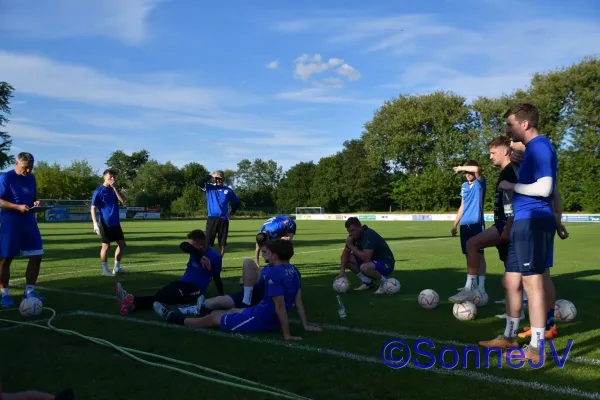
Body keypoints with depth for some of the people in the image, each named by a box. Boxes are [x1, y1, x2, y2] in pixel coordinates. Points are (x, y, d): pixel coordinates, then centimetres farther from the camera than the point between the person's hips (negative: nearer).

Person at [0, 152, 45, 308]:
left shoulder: (31, 178, 11)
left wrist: (36, 203, -2)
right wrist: (18, 207, -23)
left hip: (29, 221, 6)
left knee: (37, 255, 2)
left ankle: (29, 291, 13)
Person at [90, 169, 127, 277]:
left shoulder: (113, 189, 10)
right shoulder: (98, 191, -8)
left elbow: (123, 201, -3)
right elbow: (93, 208, -10)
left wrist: (114, 187, -9)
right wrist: (95, 223, -18)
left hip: (116, 223, 7)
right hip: (105, 223, -7)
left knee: (122, 244, 9)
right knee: (106, 246, -1)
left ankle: (117, 268, 20)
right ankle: (105, 270, 12)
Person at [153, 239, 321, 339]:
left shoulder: (274, 274, -26)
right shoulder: (294, 271, 1)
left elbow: (280, 305, -28)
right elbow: (298, 300, 4)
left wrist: (287, 334, -25)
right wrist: (305, 324, 9)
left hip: (259, 320, -8)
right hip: (272, 320, 8)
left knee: (211, 319, 11)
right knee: (233, 311, 32)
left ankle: (170, 316, 30)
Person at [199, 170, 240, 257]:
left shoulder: (228, 190, 9)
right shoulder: (209, 187, 6)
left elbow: (237, 203, 18)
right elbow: (200, 184, -14)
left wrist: (231, 213, 8)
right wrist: (211, 176, -11)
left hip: (223, 219, 2)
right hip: (212, 219, -1)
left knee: (222, 244, 5)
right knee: (208, 243, -6)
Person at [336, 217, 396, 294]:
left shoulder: (369, 235, -28)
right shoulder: (354, 235, -2)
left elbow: (366, 258, -37)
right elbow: (345, 252, 5)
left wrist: (351, 246, -25)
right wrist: (342, 270, -9)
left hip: (385, 264, -9)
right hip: (372, 260, 9)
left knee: (364, 267, -37)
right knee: (347, 259, -1)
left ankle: (384, 282, -8)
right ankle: (367, 282, 8)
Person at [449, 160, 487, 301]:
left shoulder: (480, 183, -4)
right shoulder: (464, 186, 14)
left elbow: (477, 169, -27)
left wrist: (461, 167, -12)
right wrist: (455, 224, 18)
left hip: (477, 224, -6)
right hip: (465, 224, 6)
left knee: (479, 255, -4)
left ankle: (481, 286, -1)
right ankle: (472, 284, 21)